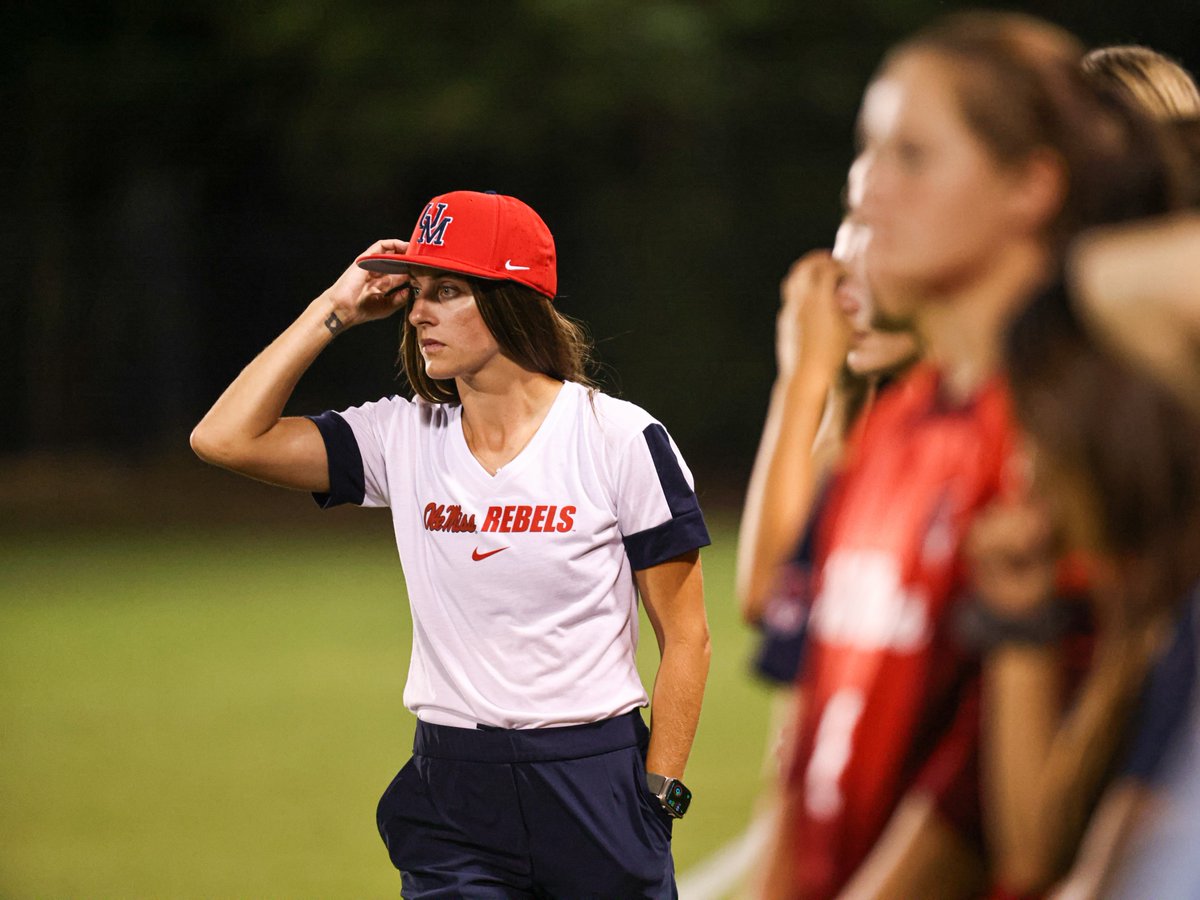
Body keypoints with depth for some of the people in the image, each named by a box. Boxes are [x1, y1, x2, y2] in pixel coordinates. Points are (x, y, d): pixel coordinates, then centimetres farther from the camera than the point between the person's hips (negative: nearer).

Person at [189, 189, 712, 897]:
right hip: (453, 801, 3)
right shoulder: (405, 438, 5)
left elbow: (686, 636, -2)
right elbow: (225, 437, -3)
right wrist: (335, 310, -1)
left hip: (595, 781, -2)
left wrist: (658, 799, -8)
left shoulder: (620, 439, -4)